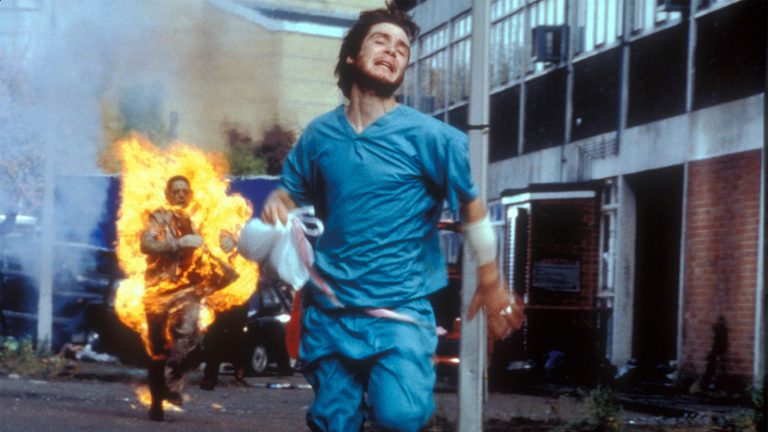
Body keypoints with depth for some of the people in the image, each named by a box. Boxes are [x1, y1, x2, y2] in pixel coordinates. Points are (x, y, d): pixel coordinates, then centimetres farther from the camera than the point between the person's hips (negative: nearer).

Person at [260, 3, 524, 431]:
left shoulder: (428, 136, -5)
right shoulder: (320, 134, 6)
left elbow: (472, 204, 1)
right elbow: (288, 193, 17)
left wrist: (491, 284, 3)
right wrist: (275, 208, -7)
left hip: (400, 308, -3)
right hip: (330, 311, 3)